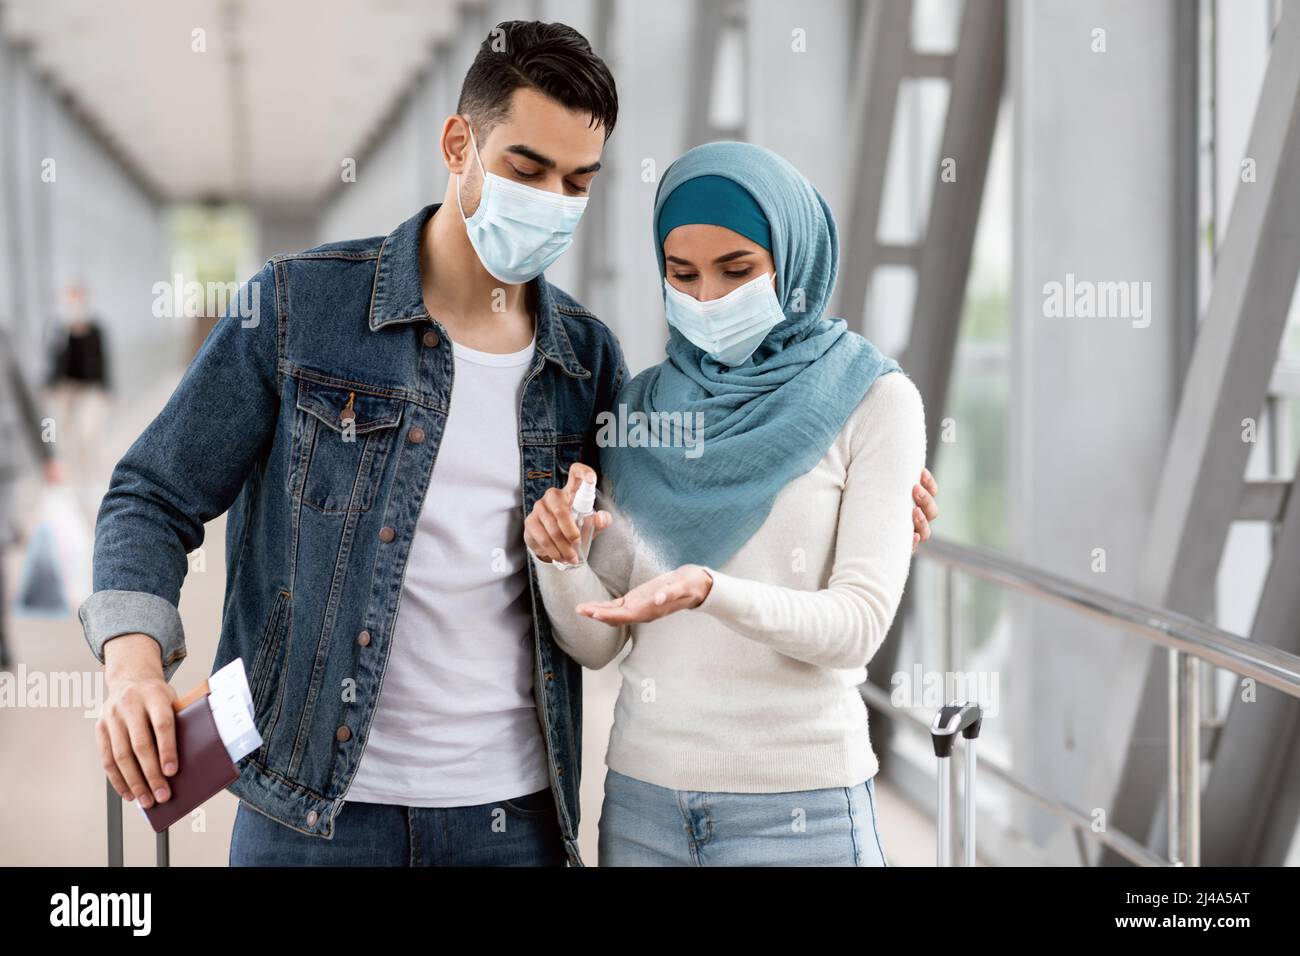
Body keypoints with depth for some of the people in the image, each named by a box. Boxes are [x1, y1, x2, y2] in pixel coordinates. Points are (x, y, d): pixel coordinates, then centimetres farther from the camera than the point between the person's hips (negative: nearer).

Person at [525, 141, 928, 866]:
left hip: (799, 805, -3)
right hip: (642, 797, 4)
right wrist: (562, 560, -16)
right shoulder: (644, 406, 6)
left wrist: (708, 589, -28)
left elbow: (858, 625, -13)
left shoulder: (871, 400, -4)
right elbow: (597, 642, 4)